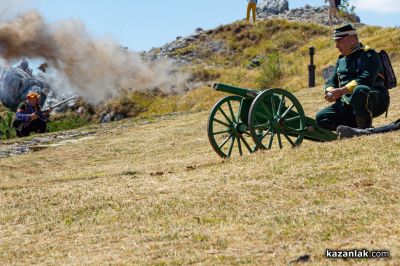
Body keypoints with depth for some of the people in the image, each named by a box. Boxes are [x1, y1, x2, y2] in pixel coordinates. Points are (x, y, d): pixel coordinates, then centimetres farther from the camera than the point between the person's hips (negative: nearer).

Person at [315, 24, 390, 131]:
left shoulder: (369, 55, -6)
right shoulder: (341, 60, 19)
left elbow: (365, 79, -22)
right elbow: (331, 81, 17)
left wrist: (341, 91, -28)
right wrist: (330, 92, -8)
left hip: (374, 102, -7)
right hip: (348, 104, 7)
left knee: (360, 90, -40)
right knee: (321, 117, -10)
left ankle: (365, 128, -23)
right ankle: (357, 125, -7)